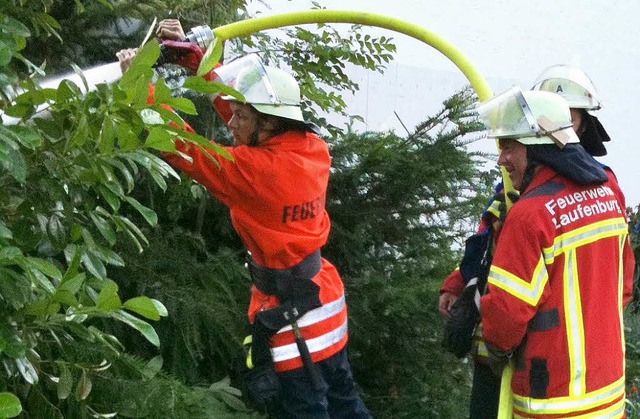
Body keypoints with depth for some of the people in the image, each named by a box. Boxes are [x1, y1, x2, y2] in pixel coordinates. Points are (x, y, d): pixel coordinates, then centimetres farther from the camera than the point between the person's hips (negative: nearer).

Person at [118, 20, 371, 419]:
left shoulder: (261, 170, -27)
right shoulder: (310, 147, -4)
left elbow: (186, 149, -24)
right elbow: (243, 99, 6)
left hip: (293, 318, -8)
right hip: (325, 302, 8)